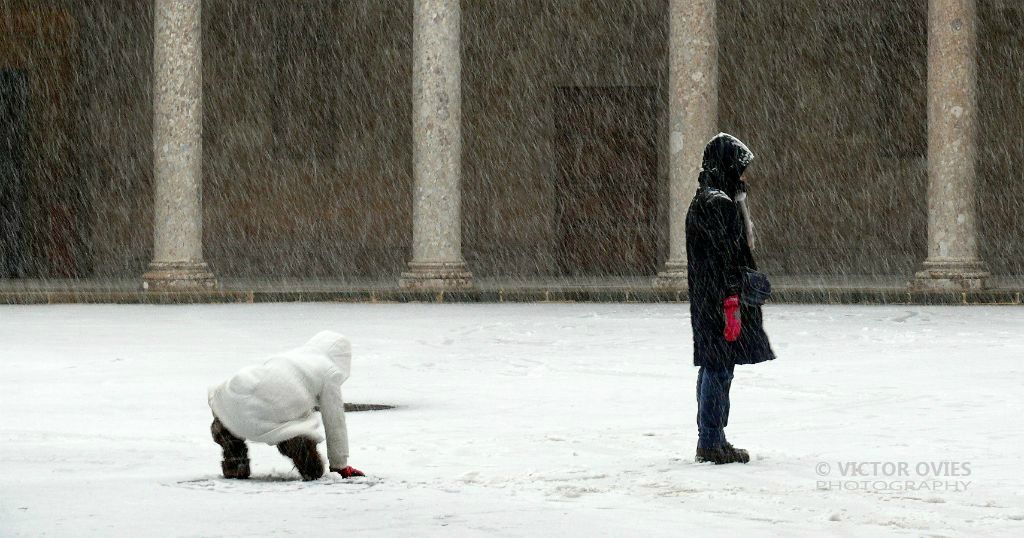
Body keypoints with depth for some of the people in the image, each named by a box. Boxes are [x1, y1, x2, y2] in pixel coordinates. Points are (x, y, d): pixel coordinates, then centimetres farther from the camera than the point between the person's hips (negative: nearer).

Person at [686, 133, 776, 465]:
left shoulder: (706, 200, 16)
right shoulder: (719, 204, -17)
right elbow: (722, 258, -21)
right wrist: (732, 302, -22)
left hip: (707, 301, 11)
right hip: (720, 300, -11)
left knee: (714, 368, 15)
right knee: (719, 369, -7)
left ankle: (710, 440, 21)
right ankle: (712, 443, -5)